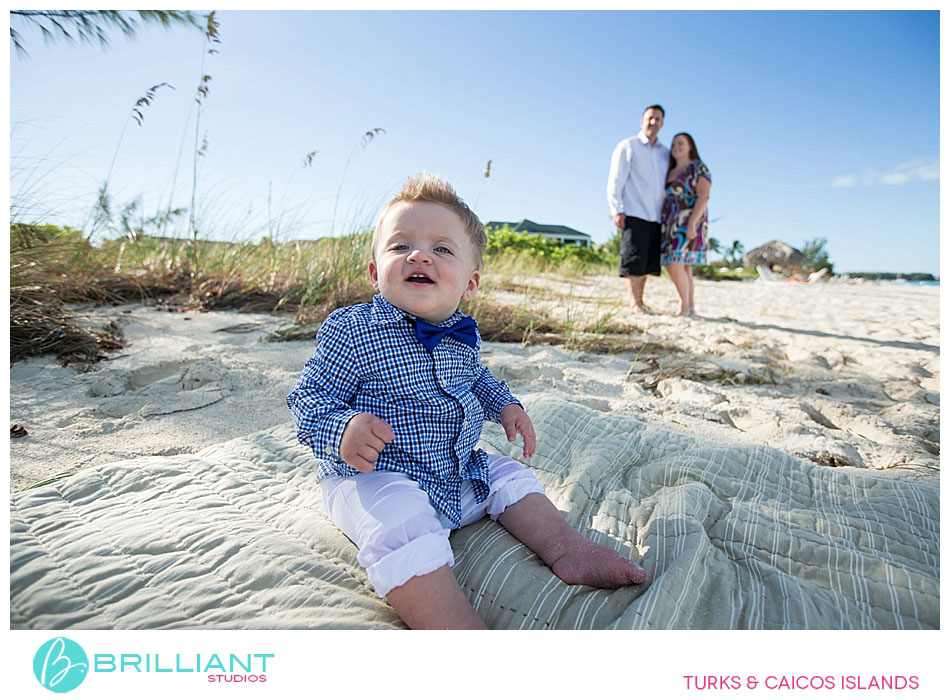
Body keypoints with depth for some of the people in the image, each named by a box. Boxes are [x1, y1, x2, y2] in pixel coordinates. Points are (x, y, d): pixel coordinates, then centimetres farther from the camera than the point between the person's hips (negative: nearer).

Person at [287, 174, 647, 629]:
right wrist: (342, 429, -34)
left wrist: (504, 405, 9)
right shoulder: (352, 331, -16)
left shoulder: (461, 335, 4)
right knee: (401, 522, -35)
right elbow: (308, 396, -14)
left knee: (511, 477, 11)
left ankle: (565, 548, 18)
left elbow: (477, 379, 25)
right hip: (375, 478, -7)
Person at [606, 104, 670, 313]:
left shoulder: (665, 153, 21)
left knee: (648, 262, 5)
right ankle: (635, 303, -6)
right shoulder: (627, 146, 6)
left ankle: (639, 301, 12)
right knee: (634, 260, -9)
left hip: (656, 217, 5)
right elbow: (615, 180, -1)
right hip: (633, 214, -5)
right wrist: (617, 210, -11)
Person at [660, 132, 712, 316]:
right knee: (683, 267, 5)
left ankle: (685, 307, -8)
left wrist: (692, 223, -20)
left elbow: (704, 196, -10)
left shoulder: (698, 168, 0)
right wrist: (663, 226, 12)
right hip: (671, 224, 7)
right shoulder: (670, 172, 20)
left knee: (676, 265, -17)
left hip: (688, 223, -7)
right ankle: (690, 308, 8)